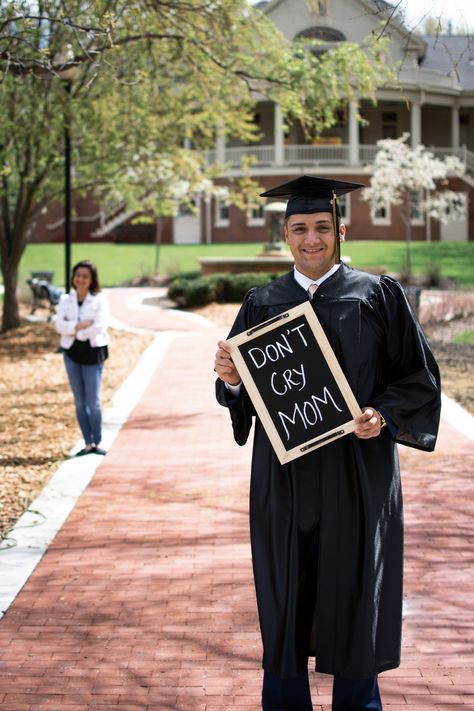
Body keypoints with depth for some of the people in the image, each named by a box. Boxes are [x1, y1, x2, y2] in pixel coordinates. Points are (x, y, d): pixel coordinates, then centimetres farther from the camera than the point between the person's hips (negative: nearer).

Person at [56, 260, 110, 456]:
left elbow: (100, 327, -16)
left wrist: (76, 332, -11)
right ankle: (88, 444, 13)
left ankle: (97, 442, 10)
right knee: (80, 401, 7)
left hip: (93, 352, -4)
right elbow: (59, 325, -6)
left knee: (93, 401, -4)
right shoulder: (66, 300, 7)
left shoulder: (100, 300, -4)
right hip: (71, 352, 4)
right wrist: (79, 325, -19)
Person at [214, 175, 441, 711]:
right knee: (285, 601, 6)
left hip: (358, 473, -2)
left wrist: (384, 415, -16)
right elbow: (243, 396, 10)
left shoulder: (378, 296, 2)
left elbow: (419, 377, 1)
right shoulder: (262, 304, 8)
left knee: (355, 598, 5)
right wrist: (231, 380, -12)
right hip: (286, 478, 2)